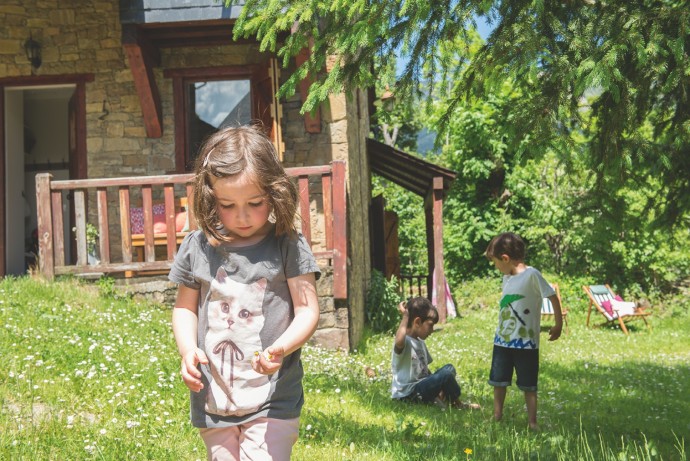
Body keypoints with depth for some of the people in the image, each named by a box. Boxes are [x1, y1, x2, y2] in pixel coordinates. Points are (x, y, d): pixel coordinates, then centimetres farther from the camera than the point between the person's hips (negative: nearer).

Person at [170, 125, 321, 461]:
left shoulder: (287, 246, -6)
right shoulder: (196, 247, 2)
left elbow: (307, 310, -7)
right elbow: (185, 308, 12)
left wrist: (280, 348, -25)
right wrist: (187, 350, -6)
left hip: (272, 399, -4)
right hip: (212, 399, 4)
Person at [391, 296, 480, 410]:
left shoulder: (420, 342, 15)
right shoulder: (405, 342, -16)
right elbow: (399, 342, -43)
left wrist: (437, 386, 4)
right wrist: (405, 316, -28)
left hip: (420, 386, 10)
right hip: (407, 393, -10)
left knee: (449, 368, 10)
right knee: (446, 375, -19)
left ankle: (441, 398, -11)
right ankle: (457, 404, 2)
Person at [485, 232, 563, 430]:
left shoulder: (531, 275, -16)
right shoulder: (507, 278, 7)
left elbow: (553, 297, -13)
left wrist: (558, 325, -9)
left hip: (526, 341, -7)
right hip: (502, 340, 7)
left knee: (528, 385, 2)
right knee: (498, 381, 13)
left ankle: (532, 422, 11)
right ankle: (497, 416, 26)